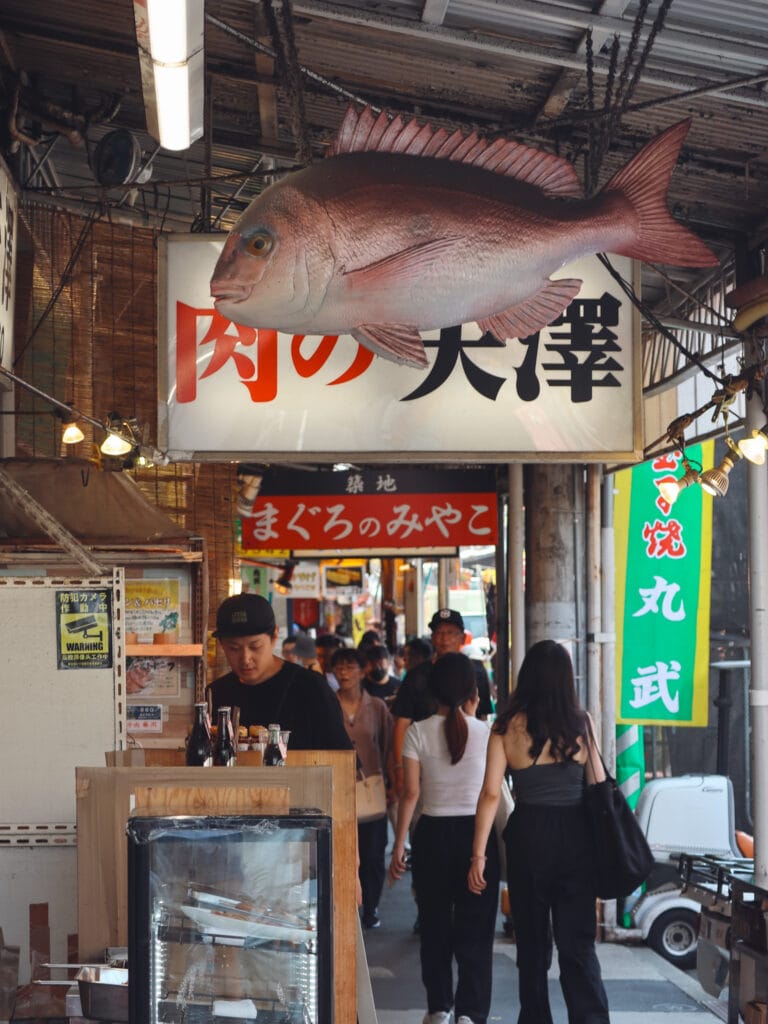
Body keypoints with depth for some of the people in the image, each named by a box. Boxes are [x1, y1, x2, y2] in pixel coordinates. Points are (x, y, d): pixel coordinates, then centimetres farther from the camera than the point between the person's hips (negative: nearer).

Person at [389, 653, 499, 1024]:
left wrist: (399, 846, -2)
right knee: (475, 928, 6)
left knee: (434, 924, 15)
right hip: (477, 833, 0)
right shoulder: (485, 732, -3)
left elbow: (411, 792, -6)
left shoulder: (418, 732, -5)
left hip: (433, 833, 0)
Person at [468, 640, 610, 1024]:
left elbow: (491, 793, -8)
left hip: (528, 836, -1)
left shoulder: (507, 726, -5)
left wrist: (478, 854, -5)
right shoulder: (580, 722, -2)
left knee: (533, 941, 15)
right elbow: (599, 785, 2)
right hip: (575, 836, 1)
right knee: (578, 942, 4)